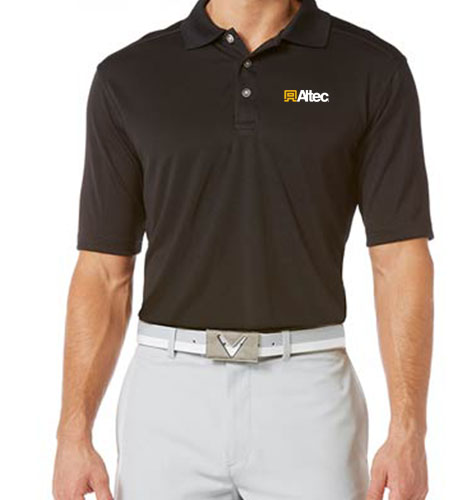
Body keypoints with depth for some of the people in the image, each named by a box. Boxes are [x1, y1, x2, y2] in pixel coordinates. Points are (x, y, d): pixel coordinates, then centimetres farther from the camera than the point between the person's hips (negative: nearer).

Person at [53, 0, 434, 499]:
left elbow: (401, 259, -4)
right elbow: (103, 271, 3)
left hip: (308, 398, -1)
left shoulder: (374, 70, 0)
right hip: (169, 398, 1)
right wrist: (73, 434, -3)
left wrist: (409, 432, -12)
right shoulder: (127, 77, 3)